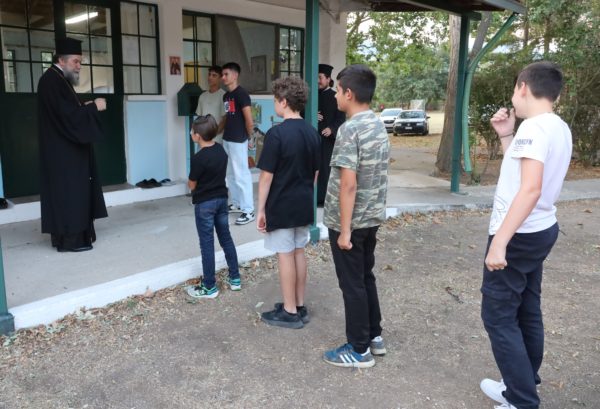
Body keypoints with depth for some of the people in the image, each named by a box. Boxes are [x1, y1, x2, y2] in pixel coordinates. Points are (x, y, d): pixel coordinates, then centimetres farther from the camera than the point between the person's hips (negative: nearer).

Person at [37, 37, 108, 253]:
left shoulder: (58, 79, 15)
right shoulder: (51, 81, -17)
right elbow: (66, 114, -23)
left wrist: (85, 106, 3)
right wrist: (93, 107, -15)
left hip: (64, 149, 10)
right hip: (62, 150, -10)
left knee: (68, 192, 12)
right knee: (69, 192, -6)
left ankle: (64, 234, 19)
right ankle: (69, 238, -1)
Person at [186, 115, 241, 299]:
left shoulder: (198, 158, -21)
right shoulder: (221, 149, 1)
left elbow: (192, 185, -10)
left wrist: (190, 183, 11)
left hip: (204, 204, -7)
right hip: (222, 198, 7)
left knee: (207, 244, 2)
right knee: (226, 238, 16)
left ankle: (209, 287, 10)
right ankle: (235, 278, 24)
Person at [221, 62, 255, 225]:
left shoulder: (241, 94, -14)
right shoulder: (226, 95, 12)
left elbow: (249, 121, -15)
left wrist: (248, 137, -3)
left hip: (238, 141, -9)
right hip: (226, 139, 9)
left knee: (241, 175, -7)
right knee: (230, 174, 15)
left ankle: (248, 210, -2)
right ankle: (237, 204, 28)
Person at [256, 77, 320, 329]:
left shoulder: (277, 134, -18)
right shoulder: (312, 133, 4)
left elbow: (267, 176, -17)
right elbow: (315, 173, 11)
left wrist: (261, 209, -9)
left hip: (281, 206, -7)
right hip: (304, 205, 7)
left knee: (285, 256, 2)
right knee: (299, 252, 15)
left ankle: (290, 312, 13)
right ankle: (300, 307, 25)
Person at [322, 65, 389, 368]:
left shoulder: (349, 129, -20)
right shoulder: (379, 125, 8)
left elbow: (348, 184, -24)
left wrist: (344, 229, -20)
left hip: (349, 222, -9)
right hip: (372, 218, 9)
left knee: (352, 285, 4)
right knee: (366, 278, 20)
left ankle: (359, 350, 16)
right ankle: (374, 336, 32)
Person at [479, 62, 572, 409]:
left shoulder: (534, 127, -20)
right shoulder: (560, 128, 10)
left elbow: (530, 188, -30)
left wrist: (500, 241, -31)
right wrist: (506, 136, 9)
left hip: (519, 235, -10)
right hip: (541, 230, 10)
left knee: (499, 315, -2)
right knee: (527, 312, 16)